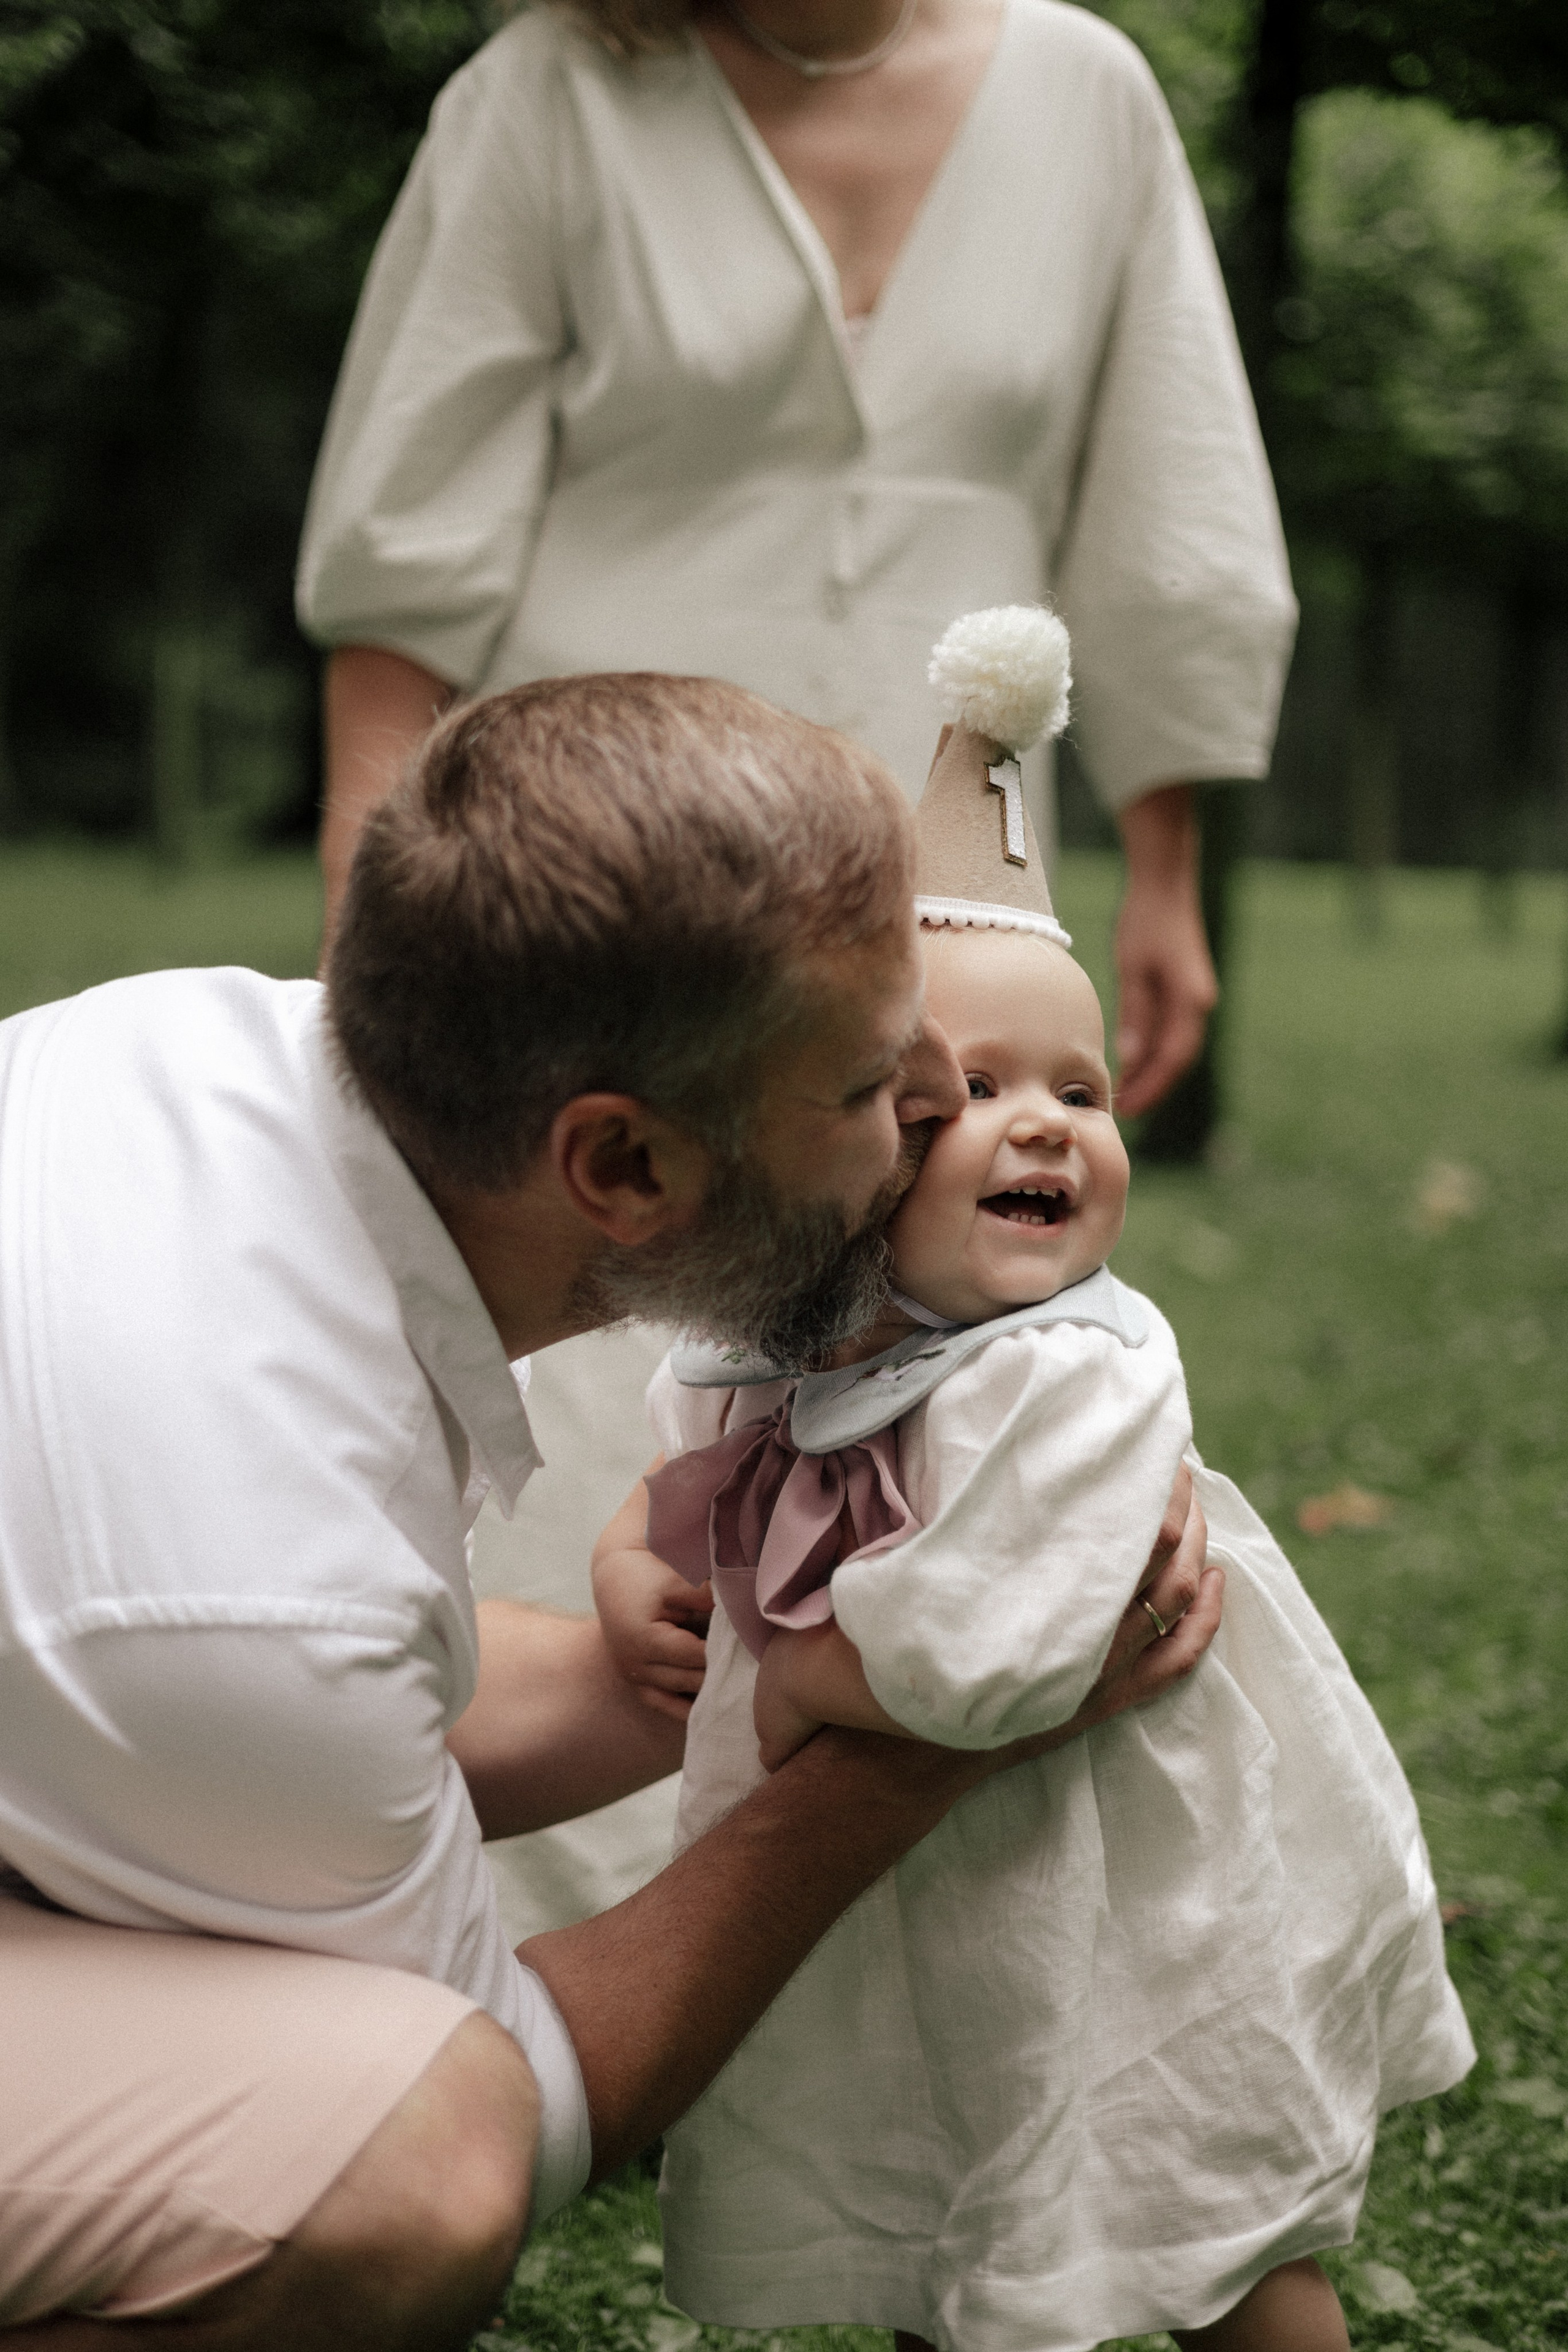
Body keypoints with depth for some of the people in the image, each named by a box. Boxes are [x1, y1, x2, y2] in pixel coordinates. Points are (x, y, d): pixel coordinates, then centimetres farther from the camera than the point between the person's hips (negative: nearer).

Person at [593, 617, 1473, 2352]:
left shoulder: (1082, 1378, -27)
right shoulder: (767, 1348, -6)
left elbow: (976, 1660, -36)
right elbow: (690, 1461, 18)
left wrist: (796, 1684, -19)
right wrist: (636, 1564, -2)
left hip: (1124, 1927, -6)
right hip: (884, 1929, 6)